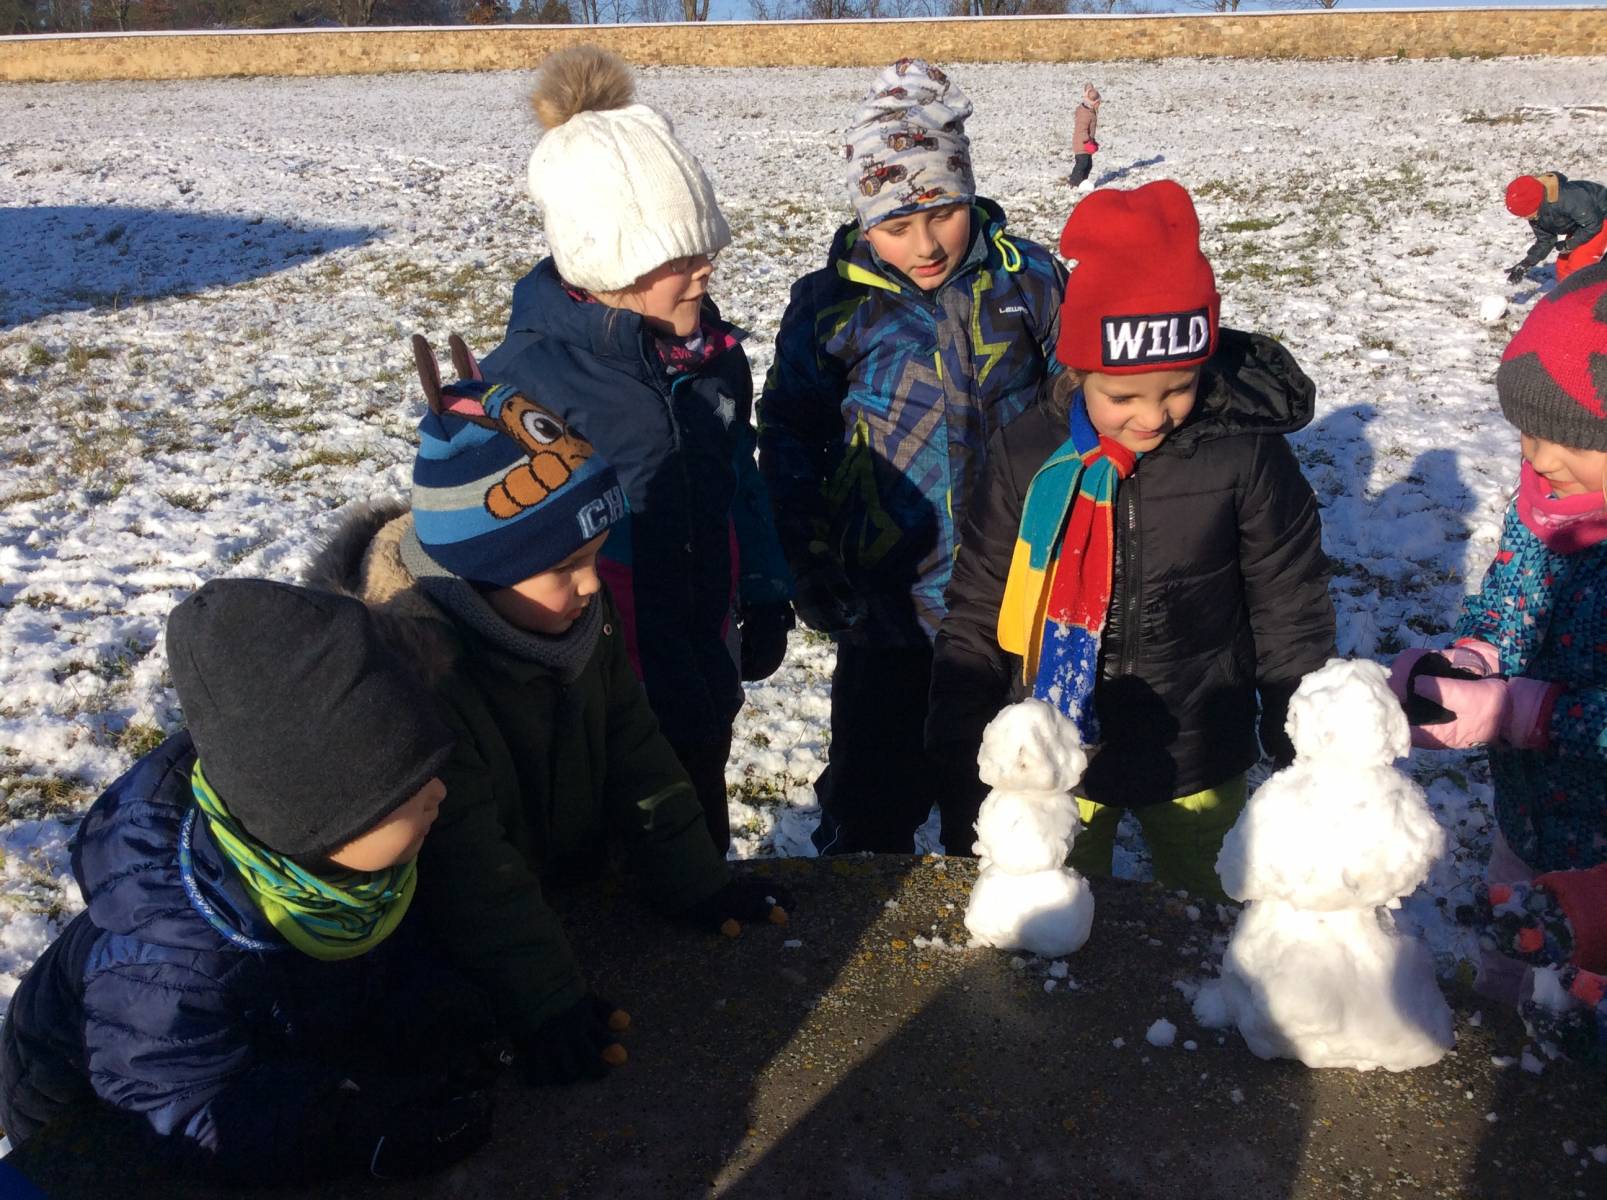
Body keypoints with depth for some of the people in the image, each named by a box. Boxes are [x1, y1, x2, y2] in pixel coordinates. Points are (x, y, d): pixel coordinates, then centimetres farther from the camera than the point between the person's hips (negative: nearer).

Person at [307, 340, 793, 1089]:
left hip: (574, 899, 6)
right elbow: (464, 866, -32)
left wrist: (695, 882, -3)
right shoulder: (410, 662, -32)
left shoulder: (578, 613, -9)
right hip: (443, 955, -6)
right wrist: (545, 1006, -31)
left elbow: (632, 755, -1)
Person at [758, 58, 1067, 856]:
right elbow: (790, 438, 2)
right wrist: (804, 557, -4)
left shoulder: (1030, 281, -6)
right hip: (888, 603, -1)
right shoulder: (832, 304, -8)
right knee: (871, 801, 12)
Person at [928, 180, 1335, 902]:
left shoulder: (1247, 453, -15)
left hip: (1194, 765, 0)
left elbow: (1291, 613, -4)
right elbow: (975, 611, -3)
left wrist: (1303, 756, 2)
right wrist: (959, 750, -2)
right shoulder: (1025, 454, -12)